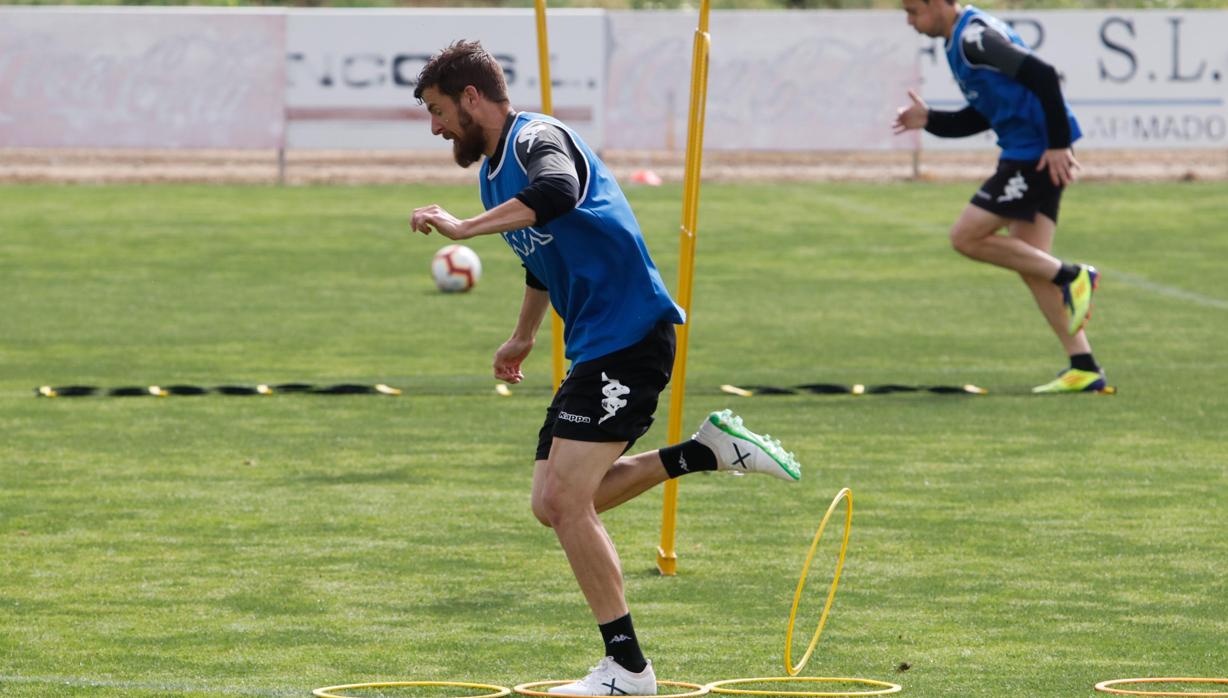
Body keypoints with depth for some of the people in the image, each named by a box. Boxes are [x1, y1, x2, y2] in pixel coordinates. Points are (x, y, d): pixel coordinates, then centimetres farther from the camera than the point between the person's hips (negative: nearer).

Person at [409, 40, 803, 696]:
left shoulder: (537, 138, -13)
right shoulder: (493, 168, 17)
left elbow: (556, 194, -37)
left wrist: (462, 228, -36)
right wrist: (522, 337, 45)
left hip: (630, 335, -10)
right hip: (592, 348, 10)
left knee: (566, 500, -14)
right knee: (552, 503, 6)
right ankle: (708, 450, 12)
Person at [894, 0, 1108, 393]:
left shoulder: (974, 37, -16)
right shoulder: (960, 42, 17)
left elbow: (1043, 76, -24)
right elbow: (983, 116, 25)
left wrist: (1058, 144, -23)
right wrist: (929, 120, 13)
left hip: (1037, 155, -10)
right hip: (1024, 156, 10)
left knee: (966, 237, -8)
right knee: (1029, 262, 8)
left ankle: (1070, 276, -4)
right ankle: (1084, 369, 7)